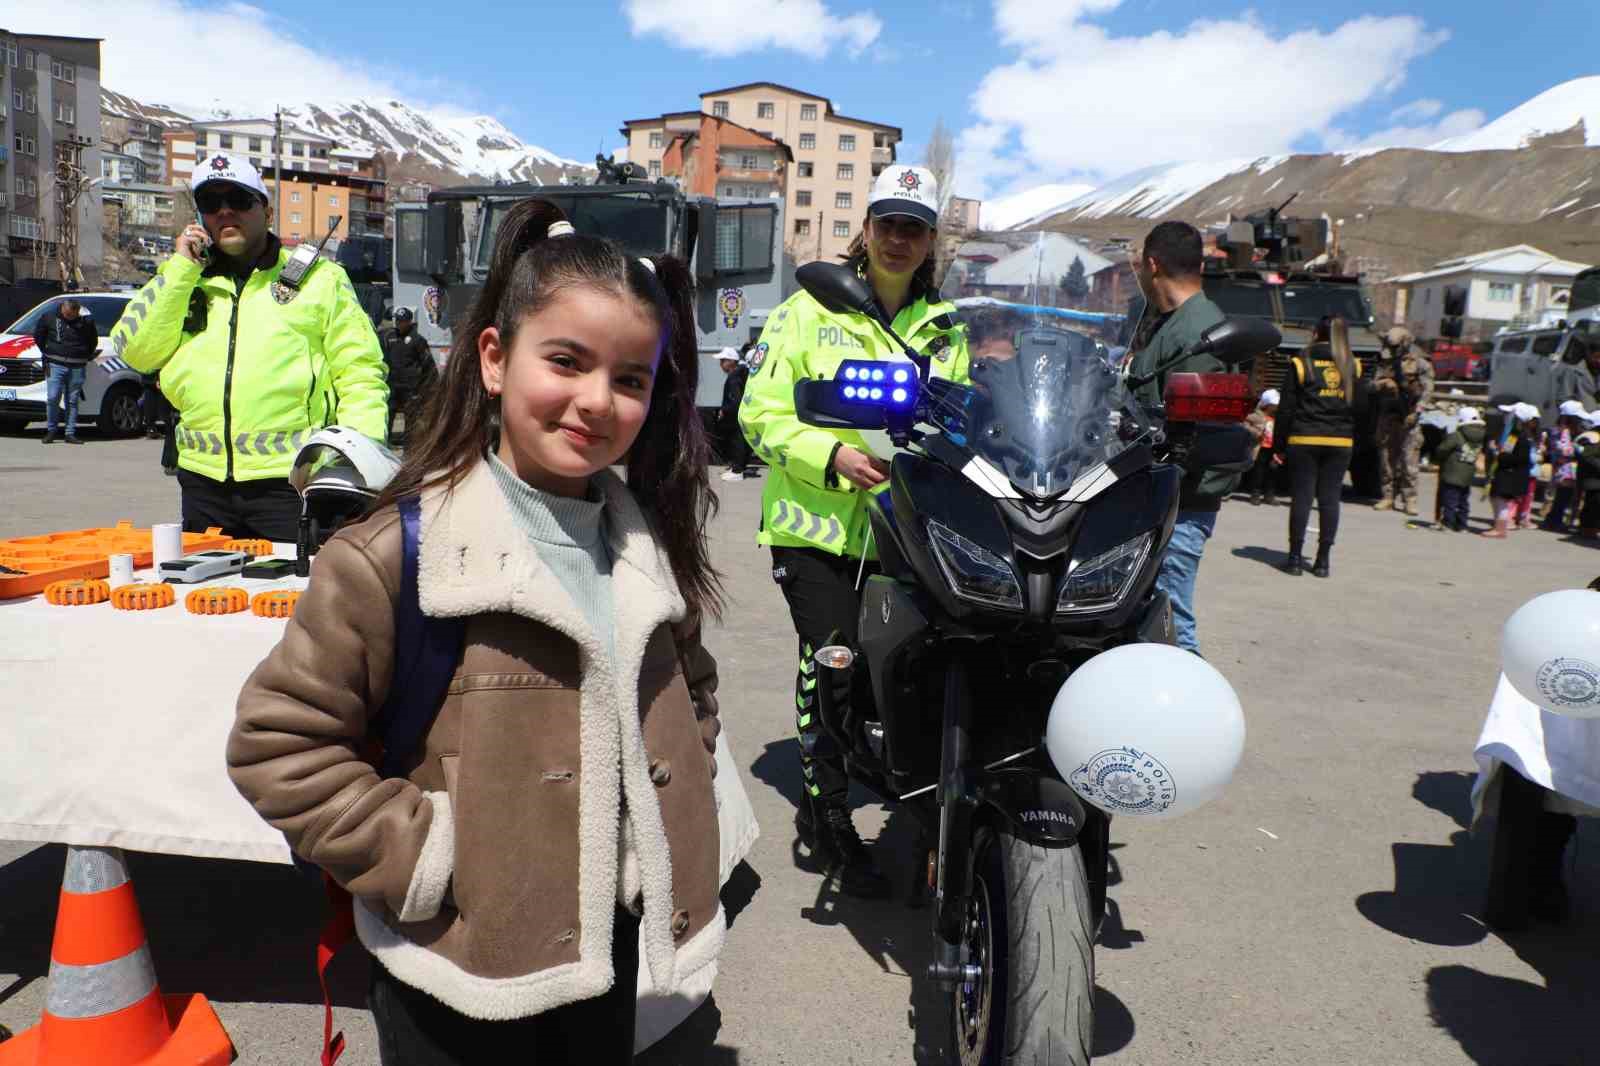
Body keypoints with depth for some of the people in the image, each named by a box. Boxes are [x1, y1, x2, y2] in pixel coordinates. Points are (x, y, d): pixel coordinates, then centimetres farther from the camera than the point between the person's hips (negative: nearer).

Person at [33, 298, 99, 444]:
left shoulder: (86, 320, -1)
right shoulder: (49, 317, 0)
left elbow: (93, 341, 14)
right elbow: (38, 335, 14)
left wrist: (86, 356, 10)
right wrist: (46, 353, 11)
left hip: (77, 367, 0)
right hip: (56, 365, 0)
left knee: (72, 401, 5)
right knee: (52, 398, -8)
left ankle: (70, 434, 9)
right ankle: (51, 430, 7)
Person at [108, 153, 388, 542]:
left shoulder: (319, 277, 8)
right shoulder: (184, 280, 19)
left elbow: (360, 374, 1)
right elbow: (136, 352, 5)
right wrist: (182, 266, 2)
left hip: (291, 480, -4)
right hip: (204, 482, 4)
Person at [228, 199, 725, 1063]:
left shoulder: (649, 541, 0)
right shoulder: (401, 552, -18)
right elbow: (277, 740, -13)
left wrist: (677, 817, 5)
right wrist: (417, 857, -16)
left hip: (614, 946, 5)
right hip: (464, 968, -5)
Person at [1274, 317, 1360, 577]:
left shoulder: (1301, 363, -2)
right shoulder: (1353, 366, 7)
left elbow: (1286, 408, -3)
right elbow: (1360, 408, 9)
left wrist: (1279, 444, 1)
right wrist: (1354, 442, 16)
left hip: (1304, 440, -2)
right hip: (1341, 442, 2)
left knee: (1302, 497, 1)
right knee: (1330, 499, 5)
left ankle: (1295, 557, 3)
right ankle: (1323, 560, 7)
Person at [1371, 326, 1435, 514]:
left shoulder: (1420, 363, -1)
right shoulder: (1386, 362, 13)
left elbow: (1427, 389, -5)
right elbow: (1374, 384, 9)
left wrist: (1416, 411, -14)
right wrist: (1383, 383, -15)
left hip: (1409, 417, -5)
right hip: (1388, 414, 5)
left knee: (1409, 458, -8)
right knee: (1386, 456, 6)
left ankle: (1409, 499, -5)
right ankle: (1388, 496, 14)